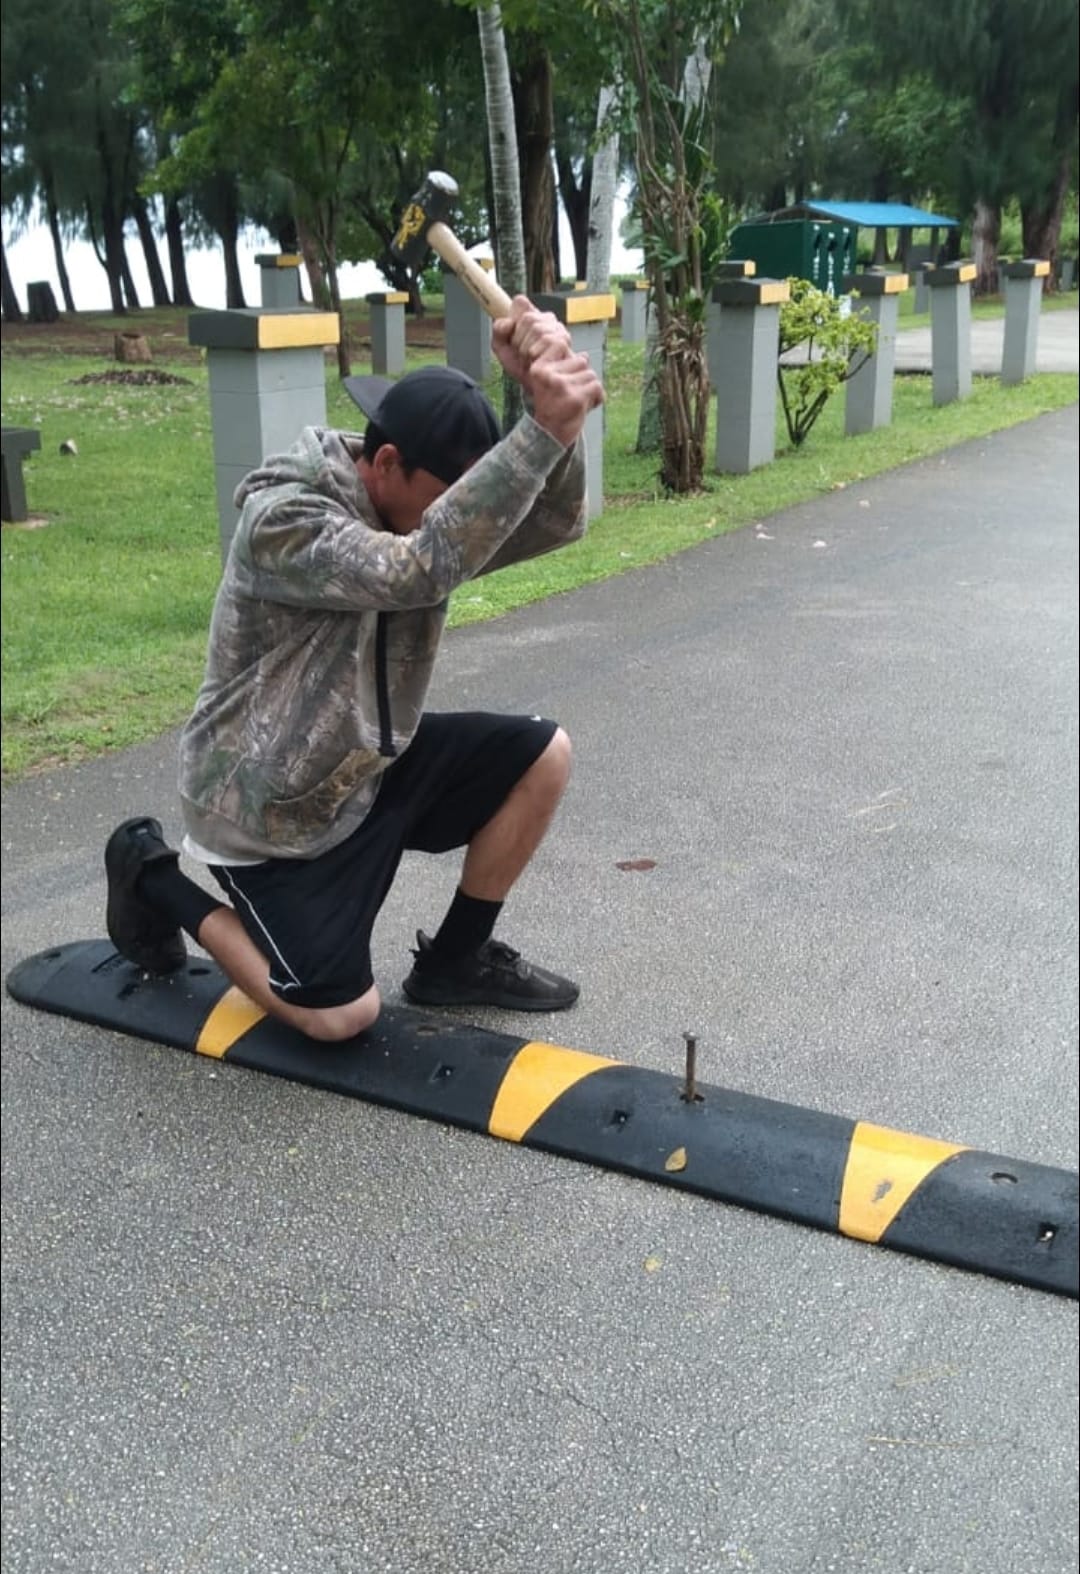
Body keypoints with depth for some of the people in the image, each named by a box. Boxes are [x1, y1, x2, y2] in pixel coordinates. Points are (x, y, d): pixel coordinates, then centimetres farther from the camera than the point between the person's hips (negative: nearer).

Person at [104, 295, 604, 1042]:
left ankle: (456, 959, 11)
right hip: (272, 811, -7)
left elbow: (555, 521, -18)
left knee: (543, 755, -6)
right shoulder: (281, 523, -29)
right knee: (342, 1014, -3)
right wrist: (543, 432, -50)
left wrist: (551, 405, -36)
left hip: (371, 762, 7)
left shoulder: (420, 503, -6)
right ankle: (156, 880, 16)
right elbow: (423, 570, -44)